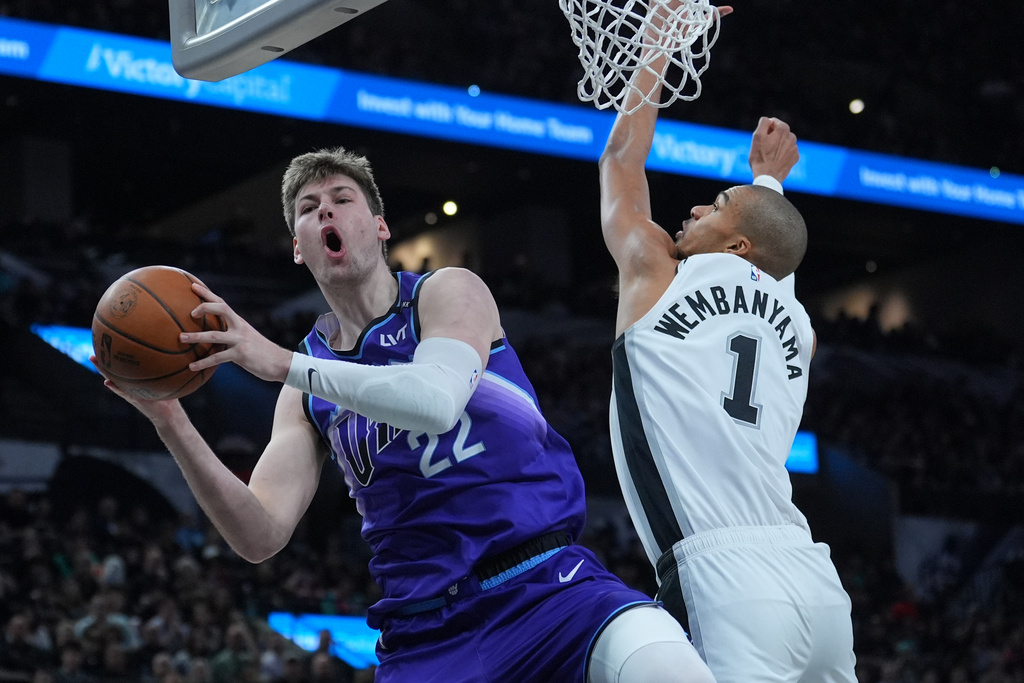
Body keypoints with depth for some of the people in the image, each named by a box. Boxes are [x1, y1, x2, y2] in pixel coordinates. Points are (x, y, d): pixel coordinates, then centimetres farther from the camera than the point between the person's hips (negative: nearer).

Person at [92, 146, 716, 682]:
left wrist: (282, 363, -21)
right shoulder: (307, 396, 14)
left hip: (547, 583, -4)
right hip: (426, 632, 4)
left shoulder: (448, 293, 4)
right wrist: (173, 424, -11)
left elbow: (437, 400, -19)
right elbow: (261, 537, 1)